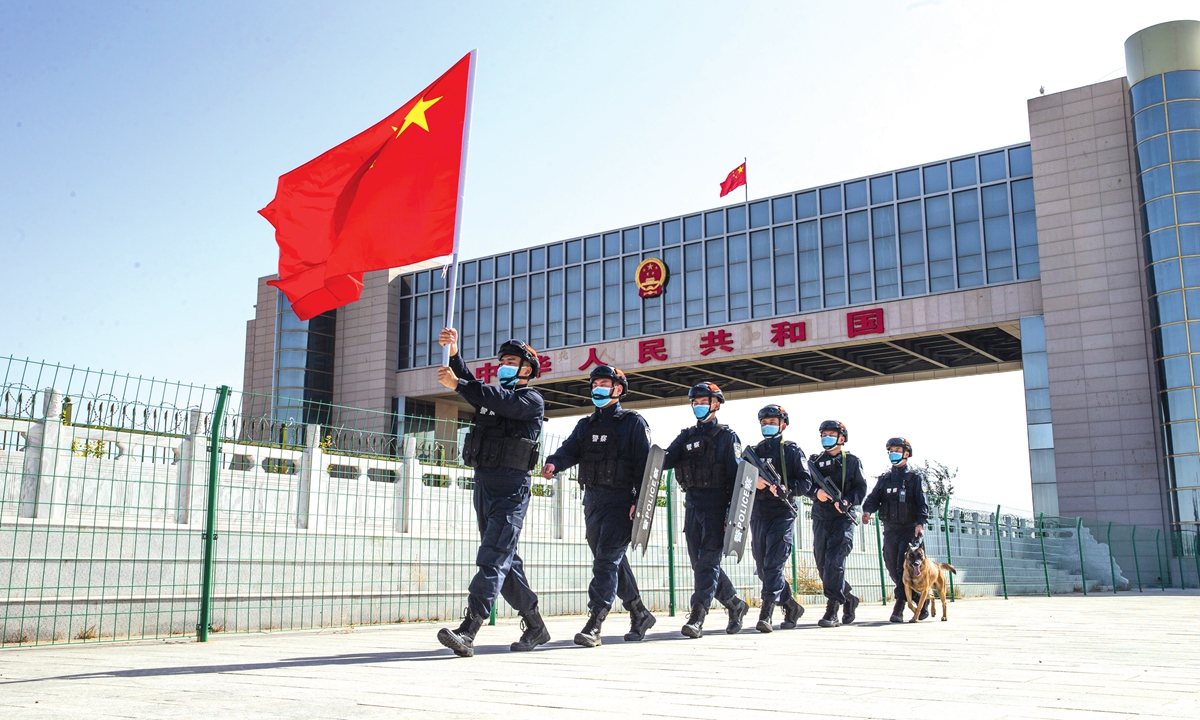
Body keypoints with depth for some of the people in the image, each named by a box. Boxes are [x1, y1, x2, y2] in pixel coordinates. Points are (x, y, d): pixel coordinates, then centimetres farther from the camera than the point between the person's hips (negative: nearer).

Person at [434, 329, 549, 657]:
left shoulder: (532, 400, 1)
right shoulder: (493, 393, 22)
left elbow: (501, 401, -18)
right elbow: (469, 382, 5)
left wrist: (457, 384, -22)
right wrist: (453, 353, -12)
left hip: (511, 487, -8)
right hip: (483, 483, 8)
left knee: (493, 558, -15)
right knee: (505, 560, 11)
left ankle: (467, 632, -24)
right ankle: (535, 626, 21)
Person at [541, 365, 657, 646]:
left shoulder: (633, 423, 0)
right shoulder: (586, 425, 18)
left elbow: (644, 463, -7)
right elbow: (570, 450, 2)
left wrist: (639, 501, -17)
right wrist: (553, 463, -20)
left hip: (621, 501, -7)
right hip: (592, 500, 7)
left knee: (607, 560, -15)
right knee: (613, 562, 13)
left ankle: (594, 625, -18)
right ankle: (640, 615, 27)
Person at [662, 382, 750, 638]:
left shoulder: (726, 436, 1)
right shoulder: (687, 436, 17)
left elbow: (735, 475, -5)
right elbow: (667, 460, 2)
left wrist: (732, 511, -14)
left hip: (716, 504, -6)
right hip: (693, 504, 6)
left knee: (708, 562, -10)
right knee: (699, 562, 9)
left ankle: (697, 618, -15)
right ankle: (735, 605, 26)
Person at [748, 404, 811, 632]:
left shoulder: (793, 450, 4)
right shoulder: (753, 451, 16)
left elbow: (805, 482, -2)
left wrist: (786, 489, -20)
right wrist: (753, 483, -8)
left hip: (783, 513, -5)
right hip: (758, 514, 5)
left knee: (773, 564, -14)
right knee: (762, 568, 8)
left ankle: (766, 614, -16)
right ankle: (792, 607, 25)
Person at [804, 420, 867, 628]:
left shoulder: (852, 461, 6)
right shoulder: (815, 461, 14)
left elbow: (861, 488, 1)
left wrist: (846, 501, -17)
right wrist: (816, 492, -15)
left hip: (843, 518, -4)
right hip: (820, 518, 5)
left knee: (835, 561, -17)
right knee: (822, 563, 6)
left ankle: (832, 611, -19)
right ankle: (849, 600, 26)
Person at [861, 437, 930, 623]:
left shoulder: (915, 478, 4)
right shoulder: (884, 478, 16)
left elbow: (923, 503, -6)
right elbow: (874, 498, 5)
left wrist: (921, 523, -22)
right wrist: (867, 510, -17)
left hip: (909, 529, -5)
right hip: (890, 529, 5)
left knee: (904, 569, -13)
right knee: (893, 569, 3)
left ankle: (899, 609, -10)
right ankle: (921, 601, 16)